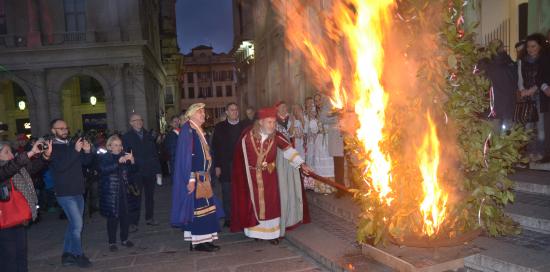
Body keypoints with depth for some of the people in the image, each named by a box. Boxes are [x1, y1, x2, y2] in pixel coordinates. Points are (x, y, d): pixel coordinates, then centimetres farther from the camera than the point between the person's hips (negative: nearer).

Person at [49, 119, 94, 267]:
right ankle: (78, 255, 8)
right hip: (65, 193, -7)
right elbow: (59, 166, -24)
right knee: (77, 224, -8)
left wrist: (87, 151, -10)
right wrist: (75, 151, -30)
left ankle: (67, 254, 26)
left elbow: (85, 162, 10)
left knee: (74, 224, 14)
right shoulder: (52, 148, -8)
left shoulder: (72, 144, 10)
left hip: (78, 191, 7)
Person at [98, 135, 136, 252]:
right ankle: (112, 242, 11)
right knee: (112, 218, -1)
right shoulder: (104, 158, -2)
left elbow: (130, 172, 7)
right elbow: (104, 169, -21)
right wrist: (118, 162, -33)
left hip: (123, 191, 3)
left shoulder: (124, 156, 8)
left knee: (124, 216, 5)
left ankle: (124, 239, 21)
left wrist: (132, 162, -13)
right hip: (110, 193, -3)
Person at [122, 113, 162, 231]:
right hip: (136, 172, -4)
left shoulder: (148, 135, 10)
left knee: (150, 195, 12)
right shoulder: (127, 137, 0)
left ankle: (149, 217, 26)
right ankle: (133, 222, 7)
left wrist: (158, 170, 4)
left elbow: (155, 153, 9)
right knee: (136, 197, -1)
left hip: (150, 171, 4)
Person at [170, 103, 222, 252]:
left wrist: (206, 175, 15)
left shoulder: (199, 131, 16)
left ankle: (203, 240, 16)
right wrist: (190, 178, -22)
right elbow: (185, 155, -17)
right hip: (194, 177, -9)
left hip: (202, 176, 9)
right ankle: (198, 242, 2)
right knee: (197, 207, -5)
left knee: (204, 208, 9)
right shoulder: (187, 129, -10)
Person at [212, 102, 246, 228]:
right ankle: (228, 219, 14)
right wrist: (217, 166, -3)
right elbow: (215, 147, 3)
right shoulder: (220, 127, 6)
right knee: (227, 194, 4)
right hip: (226, 166, 0)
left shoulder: (244, 126, 7)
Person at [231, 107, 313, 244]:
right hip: (252, 176, -1)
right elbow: (242, 156, -3)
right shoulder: (248, 135, -15)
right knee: (255, 202, 9)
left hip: (269, 175, 1)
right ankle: (257, 230, 25)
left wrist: (301, 164, -33)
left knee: (271, 203, 1)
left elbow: (288, 149, -22)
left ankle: (272, 232, 13)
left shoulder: (276, 136, -14)